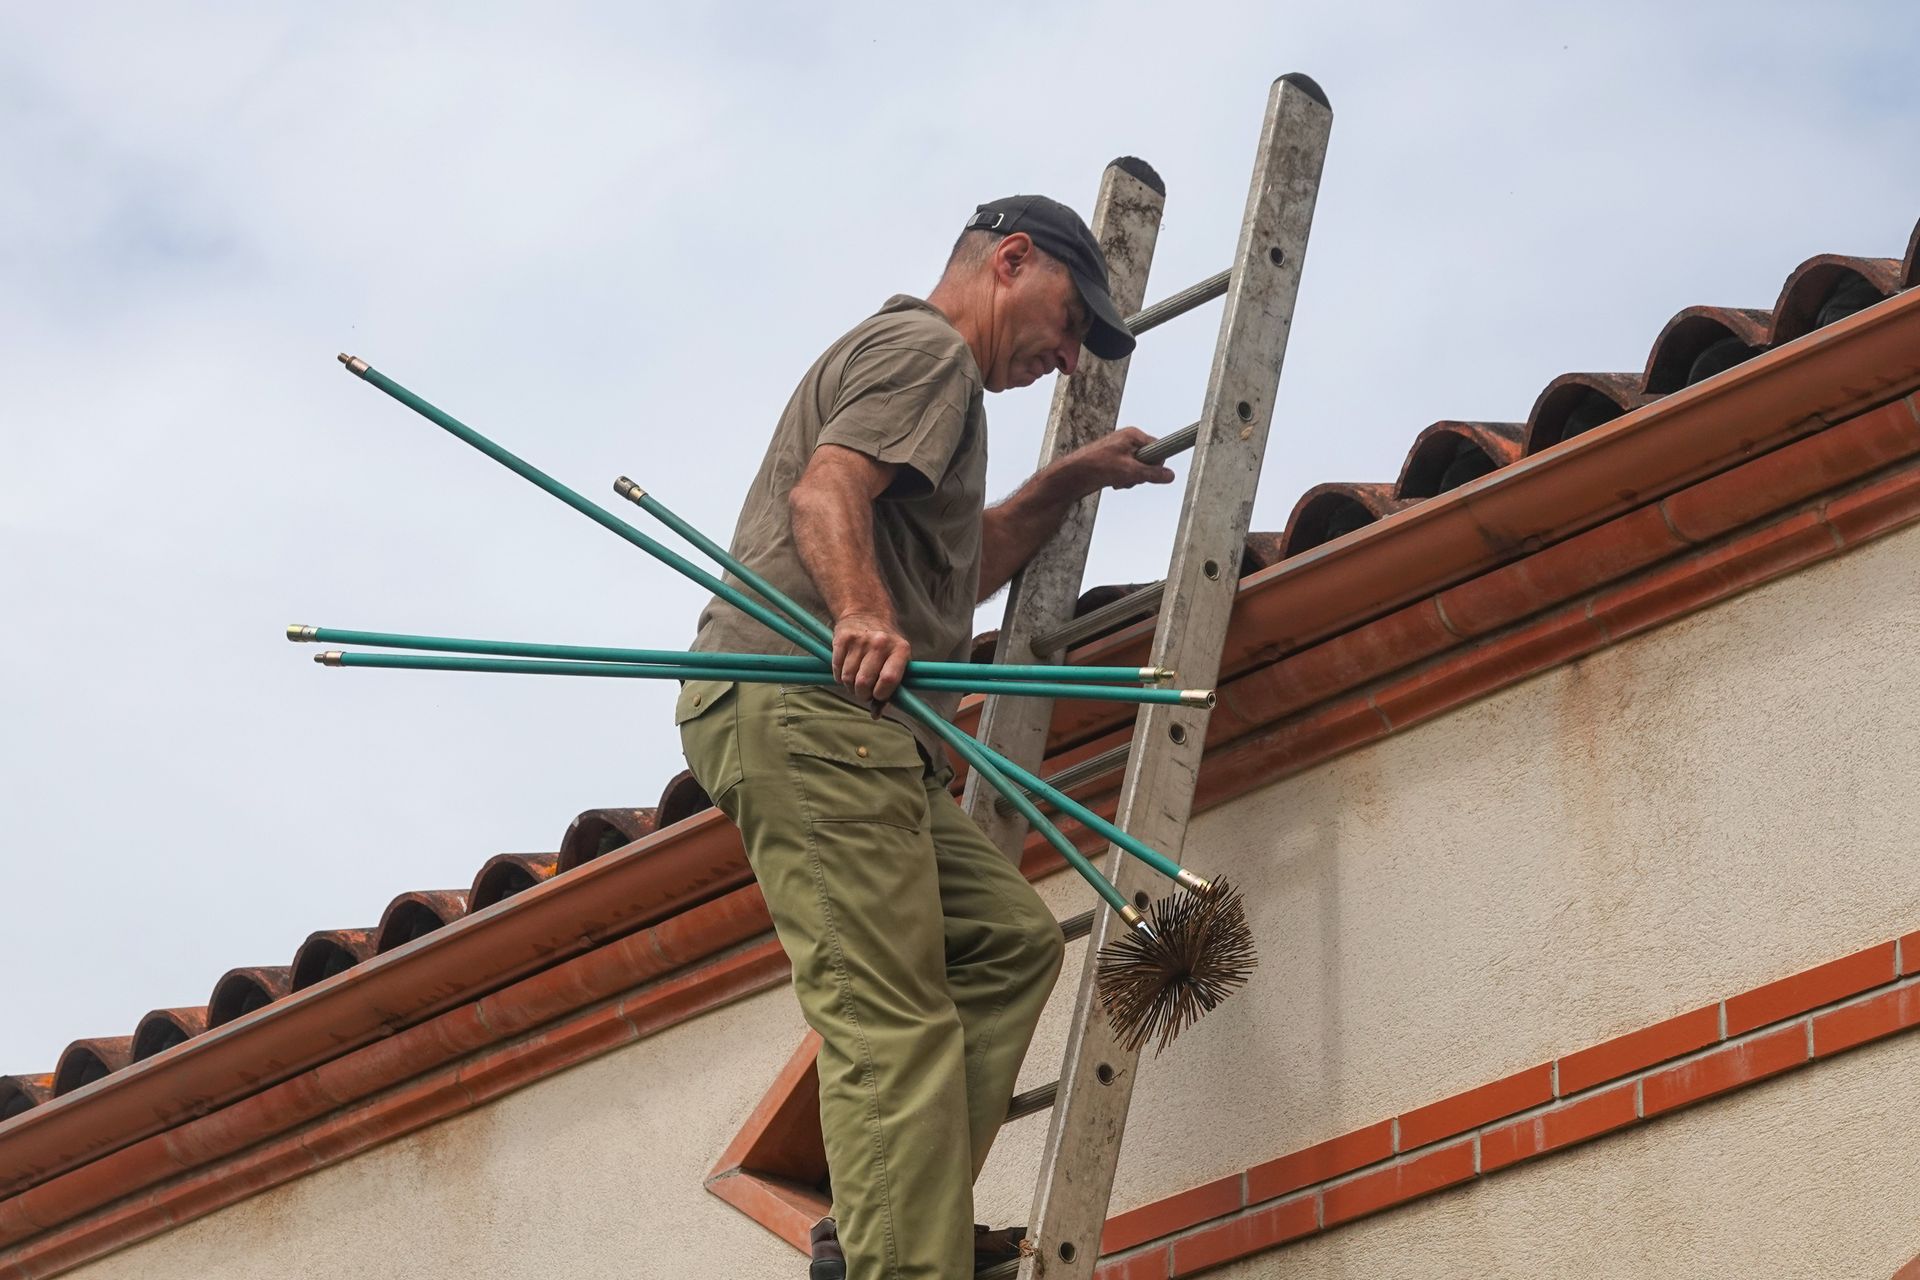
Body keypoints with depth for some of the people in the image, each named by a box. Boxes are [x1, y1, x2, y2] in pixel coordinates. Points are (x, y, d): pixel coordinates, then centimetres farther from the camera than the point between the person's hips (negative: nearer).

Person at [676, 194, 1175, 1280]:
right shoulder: (926, 346, 2)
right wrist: (862, 614, -32)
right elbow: (827, 492, -16)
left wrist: (1070, 482, 37)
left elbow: (955, 573, 40)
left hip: (855, 729, 10)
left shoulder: (915, 362, 35)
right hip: (807, 706, -10)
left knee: (1010, 938, 4)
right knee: (894, 1022, -17)